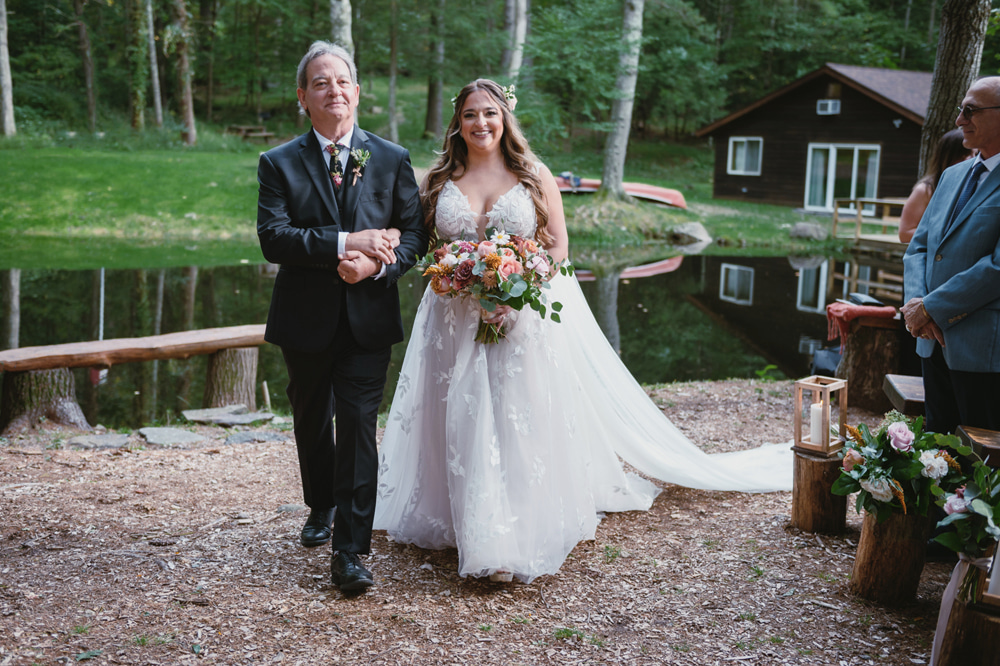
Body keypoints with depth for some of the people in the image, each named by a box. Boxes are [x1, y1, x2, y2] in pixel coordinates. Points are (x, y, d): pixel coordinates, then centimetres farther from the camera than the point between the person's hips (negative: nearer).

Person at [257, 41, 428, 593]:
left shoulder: (392, 160, 3)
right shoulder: (279, 164, 0)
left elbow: (414, 233, 1)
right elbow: (273, 238, -13)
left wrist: (376, 264, -19)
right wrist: (346, 242, -23)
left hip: (368, 317, -1)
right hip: (306, 319, 1)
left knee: (358, 427, -8)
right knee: (312, 424, 19)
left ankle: (350, 552, -1)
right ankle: (322, 508, 45)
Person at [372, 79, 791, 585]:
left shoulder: (534, 177, 3)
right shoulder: (441, 181, 7)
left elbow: (558, 245, 1)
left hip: (524, 318, -2)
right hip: (456, 322, 2)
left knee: (522, 424, -3)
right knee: (460, 424, 4)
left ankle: (524, 533, 5)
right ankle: (467, 527, 17)